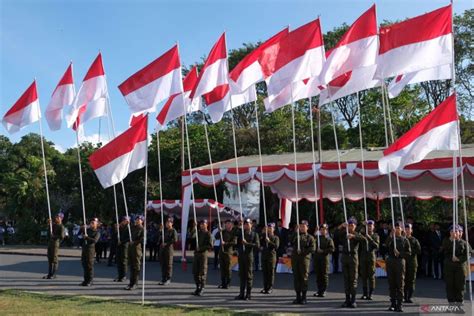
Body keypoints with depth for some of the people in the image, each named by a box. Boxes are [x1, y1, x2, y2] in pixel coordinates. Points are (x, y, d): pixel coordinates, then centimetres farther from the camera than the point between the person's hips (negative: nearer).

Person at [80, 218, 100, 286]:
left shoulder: (97, 232, -3)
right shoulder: (87, 230, 15)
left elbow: (95, 240, -17)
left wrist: (87, 237, -18)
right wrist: (83, 229, 4)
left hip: (91, 249, -6)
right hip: (84, 248, 6)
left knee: (89, 265, -6)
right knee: (84, 265, 9)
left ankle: (89, 281, 0)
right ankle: (86, 280, 18)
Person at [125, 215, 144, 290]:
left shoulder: (142, 229, -3)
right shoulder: (132, 227, 16)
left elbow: (142, 239, -13)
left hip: (137, 247, -7)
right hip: (130, 247, 7)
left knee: (136, 266, -3)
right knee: (131, 265, 11)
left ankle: (134, 283, 0)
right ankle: (131, 282, 18)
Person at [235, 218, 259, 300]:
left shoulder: (254, 234, 0)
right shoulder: (241, 233, 11)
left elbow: (257, 245, -11)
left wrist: (247, 243, -16)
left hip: (249, 256, -4)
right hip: (241, 256, 4)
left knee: (248, 275, -1)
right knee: (241, 275, 8)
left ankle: (248, 294, 4)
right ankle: (242, 294, 15)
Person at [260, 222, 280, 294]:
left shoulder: (275, 237, 2)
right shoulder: (264, 236, 12)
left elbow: (276, 246, -11)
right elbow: (260, 244, 6)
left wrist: (269, 241, -20)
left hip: (271, 256, -3)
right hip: (264, 255, 3)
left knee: (271, 272, -1)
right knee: (265, 272, 5)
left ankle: (270, 288, 5)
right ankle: (265, 287, 13)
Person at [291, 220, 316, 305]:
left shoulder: (310, 237, 9)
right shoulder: (296, 235, 17)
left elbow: (313, 248, -4)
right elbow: (291, 241, -5)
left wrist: (303, 251, -15)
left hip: (305, 259, -3)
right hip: (295, 258, 3)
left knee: (304, 277, -4)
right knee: (296, 277, 3)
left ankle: (304, 297, 2)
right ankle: (298, 297, 9)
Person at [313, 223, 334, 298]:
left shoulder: (329, 239, 2)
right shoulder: (316, 237, 13)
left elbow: (332, 249, -6)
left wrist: (323, 251, -16)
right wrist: (314, 234, -7)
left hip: (325, 258, -3)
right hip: (317, 258, 4)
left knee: (324, 275, -2)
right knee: (318, 274, 8)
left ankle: (323, 291, 4)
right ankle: (319, 290, 16)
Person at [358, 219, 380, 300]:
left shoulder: (375, 236, 5)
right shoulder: (363, 234, 10)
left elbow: (377, 246, -9)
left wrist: (370, 238, -19)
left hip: (372, 258, -2)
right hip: (363, 258, 2)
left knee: (371, 276, -3)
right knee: (363, 276, 3)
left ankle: (370, 294, 1)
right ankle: (365, 293, 10)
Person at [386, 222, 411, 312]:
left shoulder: (405, 240, 7)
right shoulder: (390, 238, 10)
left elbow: (409, 253, 2)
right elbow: (387, 245, -13)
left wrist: (399, 253, -12)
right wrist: (391, 236, -25)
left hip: (400, 262, -2)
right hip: (390, 261, 2)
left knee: (400, 284, -3)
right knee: (391, 284, 5)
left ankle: (399, 304, -1)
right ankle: (393, 303, 12)